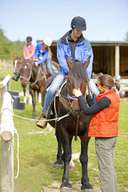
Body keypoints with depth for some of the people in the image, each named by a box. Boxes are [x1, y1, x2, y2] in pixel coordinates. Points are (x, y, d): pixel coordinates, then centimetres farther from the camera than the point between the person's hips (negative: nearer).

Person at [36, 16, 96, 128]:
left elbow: (88, 61, -4)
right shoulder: (62, 42, -2)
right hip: (65, 71, -1)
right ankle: (44, 116, -11)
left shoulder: (85, 44, 0)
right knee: (52, 89, -24)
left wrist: (87, 77, -14)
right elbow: (61, 59, -8)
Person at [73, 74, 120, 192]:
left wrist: (80, 96, -9)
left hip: (103, 138, -9)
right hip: (112, 135, 9)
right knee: (110, 167, 18)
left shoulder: (106, 99, -21)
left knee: (105, 168, -1)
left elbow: (87, 111, -18)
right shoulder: (115, 96, 7)